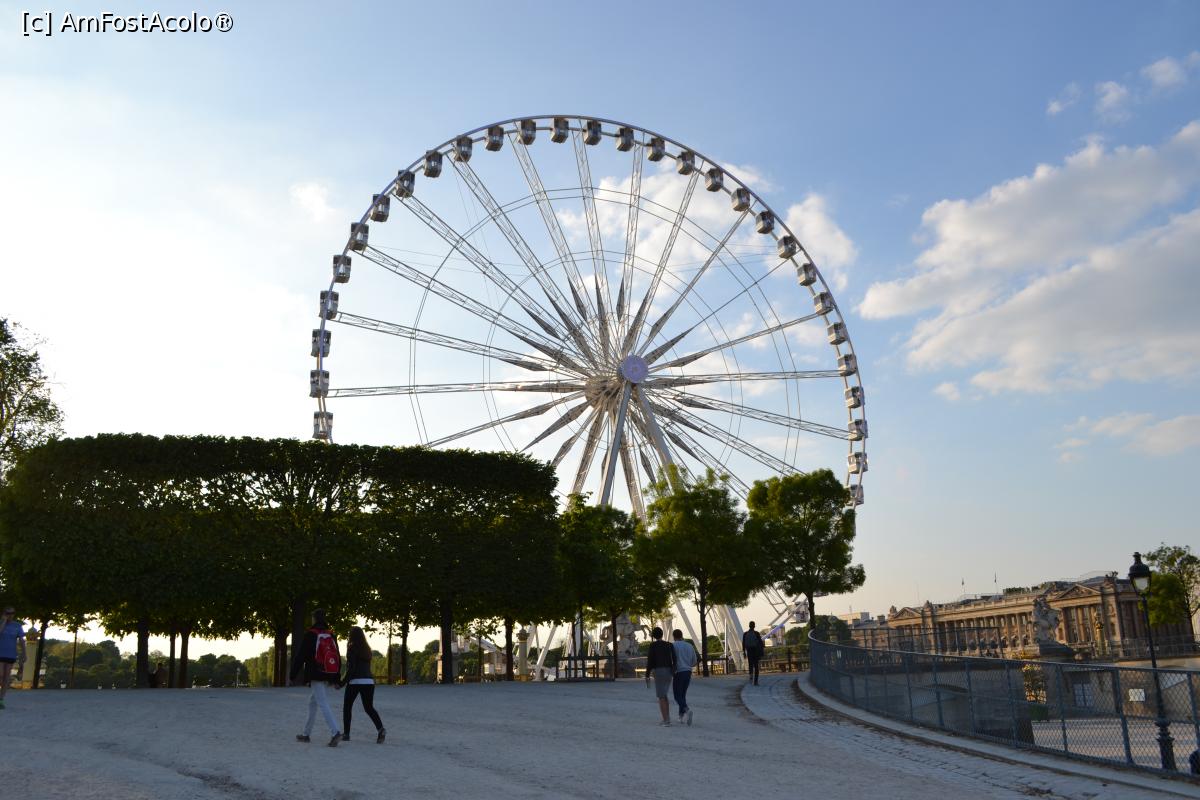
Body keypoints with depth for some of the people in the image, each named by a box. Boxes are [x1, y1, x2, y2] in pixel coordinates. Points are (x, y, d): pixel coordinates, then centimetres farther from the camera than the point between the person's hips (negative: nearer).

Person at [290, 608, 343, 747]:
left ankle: (335, 732, -26)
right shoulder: (331, 635, 12)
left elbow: (300, 656, -6)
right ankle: (306, 734, 27)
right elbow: (338, 657, 14)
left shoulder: (310, 635, -6)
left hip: (316, 675, -7)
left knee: (323, 704, -11)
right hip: (328, 676, 7)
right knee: (312, 701, 21)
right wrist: (336, 678, 19)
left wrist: (293, 675, 2)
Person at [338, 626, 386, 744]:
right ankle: (380, 728, -15)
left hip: (355, 681, -5)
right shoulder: (367, 649, 13)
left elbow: (351, 668, -11)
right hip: (369, 681, 5)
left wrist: (342, 682, -6)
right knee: (369, 707, 7)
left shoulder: (352, 648, -5)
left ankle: (346, 734, 12)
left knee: (347, 707, 13)